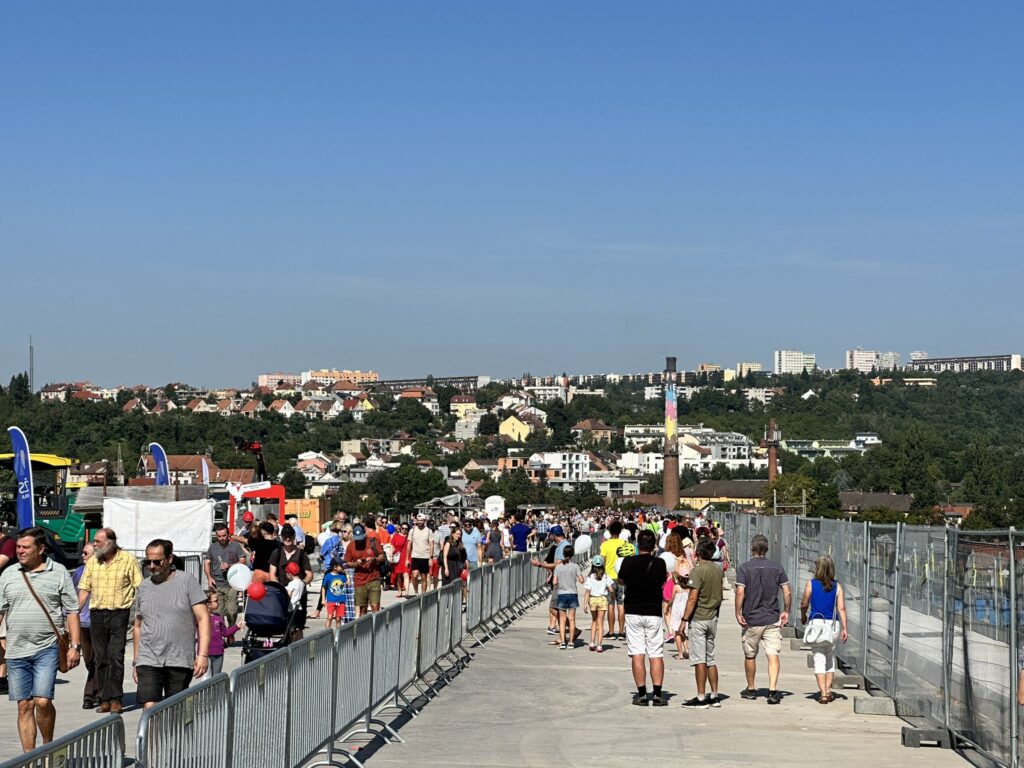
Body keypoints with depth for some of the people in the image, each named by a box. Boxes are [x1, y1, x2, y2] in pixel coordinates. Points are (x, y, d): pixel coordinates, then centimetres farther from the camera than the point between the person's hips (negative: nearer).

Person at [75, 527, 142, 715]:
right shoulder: (92, 562, 11)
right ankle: (104, 699, 9)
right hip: (97, 614, 4)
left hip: (120, 613, -4)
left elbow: (140, 589, -1)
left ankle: (115, 699, -7)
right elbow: (84, 589, 15)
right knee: (100, 658, 4)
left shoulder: (128, 560, -2)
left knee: (116, 656, -11)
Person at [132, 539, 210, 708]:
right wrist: (135, 661, 17)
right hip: (148, 661, 2)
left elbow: (203, 618, -5)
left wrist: (203, 654, -14)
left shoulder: (187, 582, -1)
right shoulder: (144, 587, 11)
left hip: (181, 661, -2)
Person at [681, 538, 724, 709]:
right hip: (713, 618, 7)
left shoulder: (698, 571, -16)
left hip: (698, 619, -7)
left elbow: (693, 598, -20)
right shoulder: (718, 569, 7)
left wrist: (685, 619, -15)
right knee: (710, 658, 14)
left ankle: (701, 698, -4)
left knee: (699, 659, -4)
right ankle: (714, 696, 16)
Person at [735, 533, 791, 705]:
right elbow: (787, 592, 1)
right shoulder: (777, 567, 2)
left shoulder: (744, 568, -5)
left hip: (751, 619, -1)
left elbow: (740, 592, -14)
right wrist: (786, 612, 12)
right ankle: (773, 690, -18)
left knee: (750, 655, 14)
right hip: (772, 619, 1)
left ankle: (751, 689, 26)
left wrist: (738, 614, -8)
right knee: (773, 654, -4)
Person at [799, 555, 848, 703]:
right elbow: (841, 608, -4)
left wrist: (803, 617, 25)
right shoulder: (837, 586, 1)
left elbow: (804, 604, 6)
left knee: (819, 659, 1)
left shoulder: (811, 584, -3)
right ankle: (828, 690, 18)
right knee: (830, 658, 18)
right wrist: (844, 628, -3)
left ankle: (823, 693, -5)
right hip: (832, 624, 2)